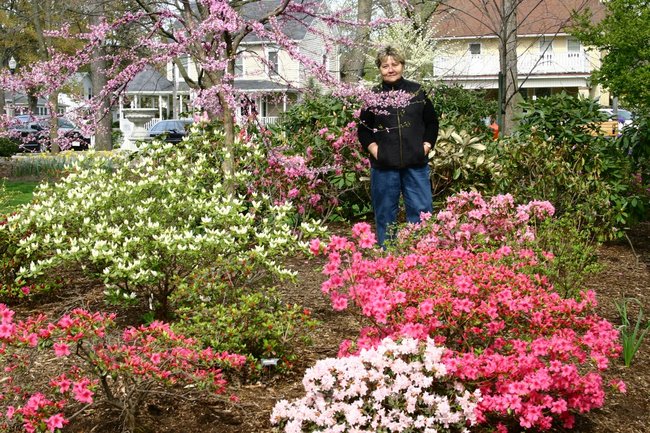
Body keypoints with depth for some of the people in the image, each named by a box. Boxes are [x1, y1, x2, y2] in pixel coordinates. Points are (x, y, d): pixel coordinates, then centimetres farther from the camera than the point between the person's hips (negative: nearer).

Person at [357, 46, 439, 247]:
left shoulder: (417, 91, 7)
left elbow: (432, 122, 12)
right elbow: (363, 130, 8)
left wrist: (426, 146, 1)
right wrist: (375, 150, -5)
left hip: (416, 163, 1)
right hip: (384, 165, 0)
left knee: (421, 211, 0)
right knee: (385, 214, 6)